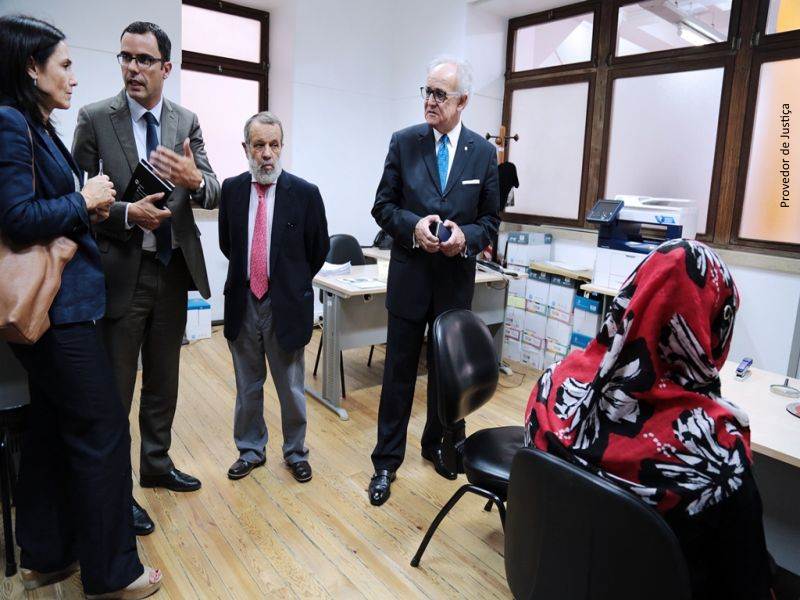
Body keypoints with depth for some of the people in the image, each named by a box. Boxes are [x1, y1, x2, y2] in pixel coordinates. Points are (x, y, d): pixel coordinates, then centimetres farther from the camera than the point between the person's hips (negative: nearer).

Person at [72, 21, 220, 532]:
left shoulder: (187, 122, 5)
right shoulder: (95, 119, -4)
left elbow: (214, 194, -2)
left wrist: (195, 180, -24)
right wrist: (127, 213, -21)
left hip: (175, 269, 4)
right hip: (123, 272, -3)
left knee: (164, 379, 17)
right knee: (115, 386, 5)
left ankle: (157, 464, 36)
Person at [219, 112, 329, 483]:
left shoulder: (305, 193, -9)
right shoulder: (231, 189, 0)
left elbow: (319, 249, 3)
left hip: (286, 305, -2)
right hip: (242, 303, 3)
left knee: (291, 388, 11)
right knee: (247, 386, 17)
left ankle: (295, 452, 32)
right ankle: (251, 449, 37)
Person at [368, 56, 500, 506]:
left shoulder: (483, 152, 1)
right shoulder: (404, 142, -1)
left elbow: (491, 220, 4)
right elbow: (383, 206, 0)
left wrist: (466, 236, -16)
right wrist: (414, 226, -18)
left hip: (455, 279, 1)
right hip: (410, 275, -1)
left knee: (446, 368, 15)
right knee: (400, 370, 6)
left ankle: (437, 444, 37)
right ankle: (387, 460, 21)